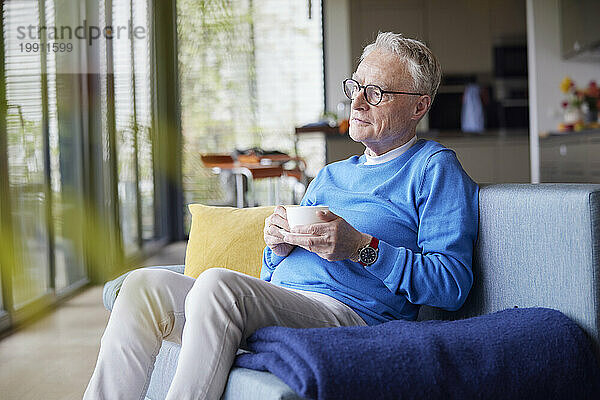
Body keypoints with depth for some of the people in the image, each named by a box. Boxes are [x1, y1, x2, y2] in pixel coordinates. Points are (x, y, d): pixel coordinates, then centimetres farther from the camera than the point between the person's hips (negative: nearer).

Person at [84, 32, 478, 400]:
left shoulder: (434, 167, 7)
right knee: (144, 284, -12)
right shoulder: (329, 176, 28)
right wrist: (278, 247, 2)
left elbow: (453, 284, -8)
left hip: (350, 312, -7)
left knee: (217, 282, -32)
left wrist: (361, 247, -16)